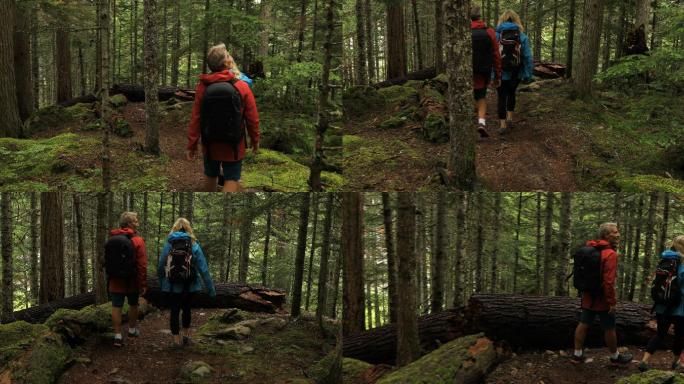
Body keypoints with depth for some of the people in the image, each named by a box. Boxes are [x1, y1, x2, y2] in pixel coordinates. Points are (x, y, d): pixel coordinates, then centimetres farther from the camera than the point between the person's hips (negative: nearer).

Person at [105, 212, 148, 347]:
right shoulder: (137, 241, -14)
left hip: (115, 280, 3)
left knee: (116, 307, 3)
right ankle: (132, 330, 32)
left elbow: (107, 261, 11)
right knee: (133, 305, 18)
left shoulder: (111, 239, 2)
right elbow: (142, 265, -18)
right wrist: (143, 284, -13)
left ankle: (117, 335, -1)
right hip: (132, 281, -3)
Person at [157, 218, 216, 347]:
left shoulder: (168, 244, -5)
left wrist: (161, 283, 11)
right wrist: (211, 288, -5)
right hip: (189, 286, 1)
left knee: (174, 311, 9)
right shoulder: (194, 245, -6)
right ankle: (185, 335, 30)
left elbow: (160, 267, -3)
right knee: (186, 309, 21)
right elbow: (203, 269, -8)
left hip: (172, 286, -1)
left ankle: (176, 340, 10)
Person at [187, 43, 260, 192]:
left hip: (210, 144, 3)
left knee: (210, 175, 22)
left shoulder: (202, 87, -10)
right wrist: (255, 140, 7)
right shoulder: (242, 87, -14)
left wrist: (192, 144, -1)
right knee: (232, 179, 4)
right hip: (233, 145, -3)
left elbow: (195, 118, -9)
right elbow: (252, 118, -8)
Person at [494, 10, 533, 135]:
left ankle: (502, 125, 6)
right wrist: (528, 74, 1)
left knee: (502, 97, 9)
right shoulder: (522, 36, -4)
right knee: (511, 94, 25)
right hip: (516, 73, 2)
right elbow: (528, 57, -5)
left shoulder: (495, 35, -7)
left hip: (500, 73, -2)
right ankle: (509, 118, 21)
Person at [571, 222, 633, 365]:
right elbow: (608, 281, -26)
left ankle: (577, 355, 15)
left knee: (583, 324, 10)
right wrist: (612, 302, -22)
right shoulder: (610, 254, -21)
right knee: (609, 328, 7)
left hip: (588, 296, 8)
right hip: (602, 298, -8)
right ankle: (615, 357, 20)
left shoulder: (591, 250, 7)